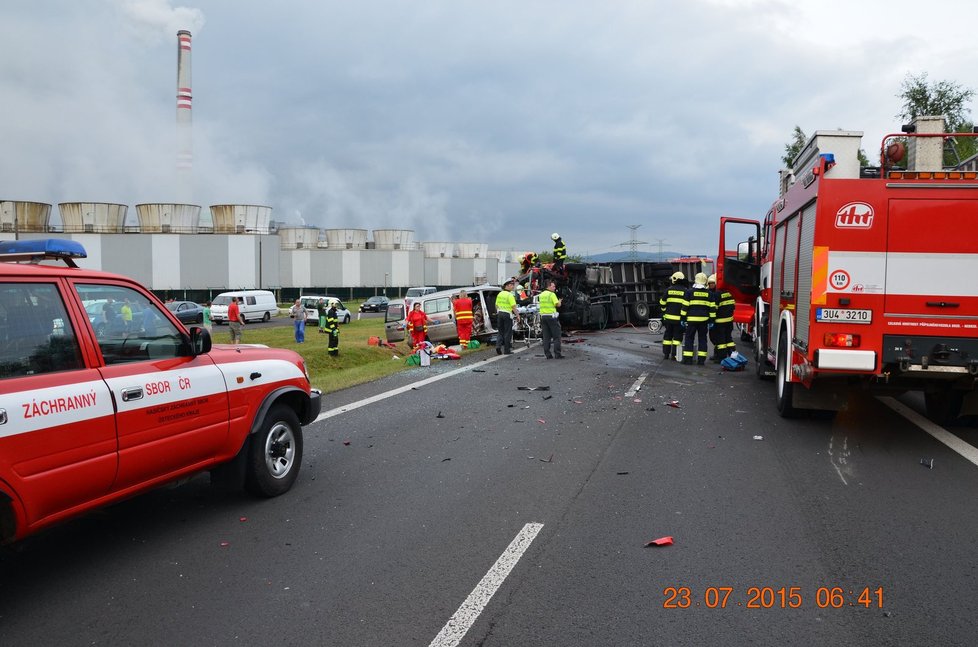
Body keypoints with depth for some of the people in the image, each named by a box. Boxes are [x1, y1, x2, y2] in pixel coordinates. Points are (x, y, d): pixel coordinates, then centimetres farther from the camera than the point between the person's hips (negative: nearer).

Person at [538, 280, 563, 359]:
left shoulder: (541, 294, 12)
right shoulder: (552, 294, -10)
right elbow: (558, 304, -14)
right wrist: (559, 301, 6)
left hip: (543, 316, 7)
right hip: (551, 316, -7)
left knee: (546, 337, 7)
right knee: (556, 336, -1)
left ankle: (547, 354, 5)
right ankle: (557, 354, -5)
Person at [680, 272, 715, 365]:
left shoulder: (689, 292, -4)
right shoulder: (709, 293, 5)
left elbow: (685, 306, -5)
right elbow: (712, 308, 4)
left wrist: (683, 318, 0)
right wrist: (711, 321, 8)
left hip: (691, 319, -2)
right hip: (704, 320, 2)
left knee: (689, 338, 3)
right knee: (702, 339, 9)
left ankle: (688, 358, -1)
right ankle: (701, 359, 7)